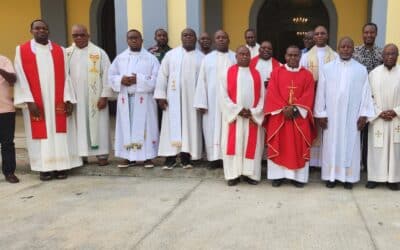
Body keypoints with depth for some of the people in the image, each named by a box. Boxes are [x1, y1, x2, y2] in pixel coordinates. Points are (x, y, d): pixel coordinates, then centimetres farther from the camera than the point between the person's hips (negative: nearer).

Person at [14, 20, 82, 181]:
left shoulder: (59, 50, 8)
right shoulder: (22, 50, 3)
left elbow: (65, 76, 4)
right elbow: (21, 77, -2)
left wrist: (68, 99, -5)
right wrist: (29, 101, -12)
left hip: (57, 102, 1)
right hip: (36, 103, -1)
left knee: (59, 133, 3)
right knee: (41, 134, 3)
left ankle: (62, 166, 9)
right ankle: (45, 167, 9)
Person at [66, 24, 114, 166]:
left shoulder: (99, 53, -2)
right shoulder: (67, 53, 6)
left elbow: (107, 75, -5)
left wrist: (104, 96, -10)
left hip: (95, 98, -2)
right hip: (75, 98, 3)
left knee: (97, 125, 3)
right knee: (80, 126, 7)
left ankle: (102, 154, 10)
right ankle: (81, 154, 16)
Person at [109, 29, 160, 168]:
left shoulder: (150, 58, 1)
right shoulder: (120, 58, 10)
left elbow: (156, 78, -7)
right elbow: (111, 75, 10)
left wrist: (138, 79, -17)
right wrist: (121, 80, -11)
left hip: (143, 99, -3)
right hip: (125, 98, 3)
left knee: (145, 127, -2)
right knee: (126, 127, 5)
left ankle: (147, 157, 5)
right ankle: (128, 156, 13)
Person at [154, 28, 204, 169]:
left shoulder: (201, 57, 7)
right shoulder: (171, 54, 5)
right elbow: (162, 75, 2)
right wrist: (161, 95, -6)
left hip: (192, 99, 1)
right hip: (173, 98, 0)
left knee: (190, 126, 2)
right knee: (172, 126, 0)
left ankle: (186, 157, 9)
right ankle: (171, 158, 4)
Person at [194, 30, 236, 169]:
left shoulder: (236, 58, 7)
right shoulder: (207, 58, 8)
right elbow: (202, 81, 3)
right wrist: (201, 103, -5)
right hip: (212, 100, 1)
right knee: (212, 128, 2)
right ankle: (215, 158, 8)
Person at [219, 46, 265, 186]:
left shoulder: (256, 74, 10)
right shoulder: (228, 72, 4)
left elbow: (262, 96, 6)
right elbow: (223, 95, -3)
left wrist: (253, 112, -9)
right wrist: (238, 110, -12)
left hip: (254, 117, 2)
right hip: (233, 116, -2)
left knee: (252, 145, 3)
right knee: (233, 144, 0)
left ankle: (250, 173, 11)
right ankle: (233, 174, 6)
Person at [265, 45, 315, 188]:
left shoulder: (307, 75, 6)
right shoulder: (276, 72, 5)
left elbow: (308, 96, -2)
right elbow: (272, 94, -3)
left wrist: (294, 108, -15)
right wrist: (284, 108, -14)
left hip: (299, 117, 0)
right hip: (279, 116, 0)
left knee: (299, 147, 2)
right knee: (279, 146, 2)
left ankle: (298, 176, 10)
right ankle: (278, 175, 10)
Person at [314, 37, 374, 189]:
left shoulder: (361, 70, 1)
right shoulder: (327, 68, 0)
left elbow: (365, 93, 2)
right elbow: (321, 92, -1)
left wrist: (364, 114, -3)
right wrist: (320, 114, -4)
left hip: (352, 116, 0)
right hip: (331, 115, 0)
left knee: (350, 145, 6)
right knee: (331, 145, 5)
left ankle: (349, 177, 16)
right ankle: (332, 176, 15)